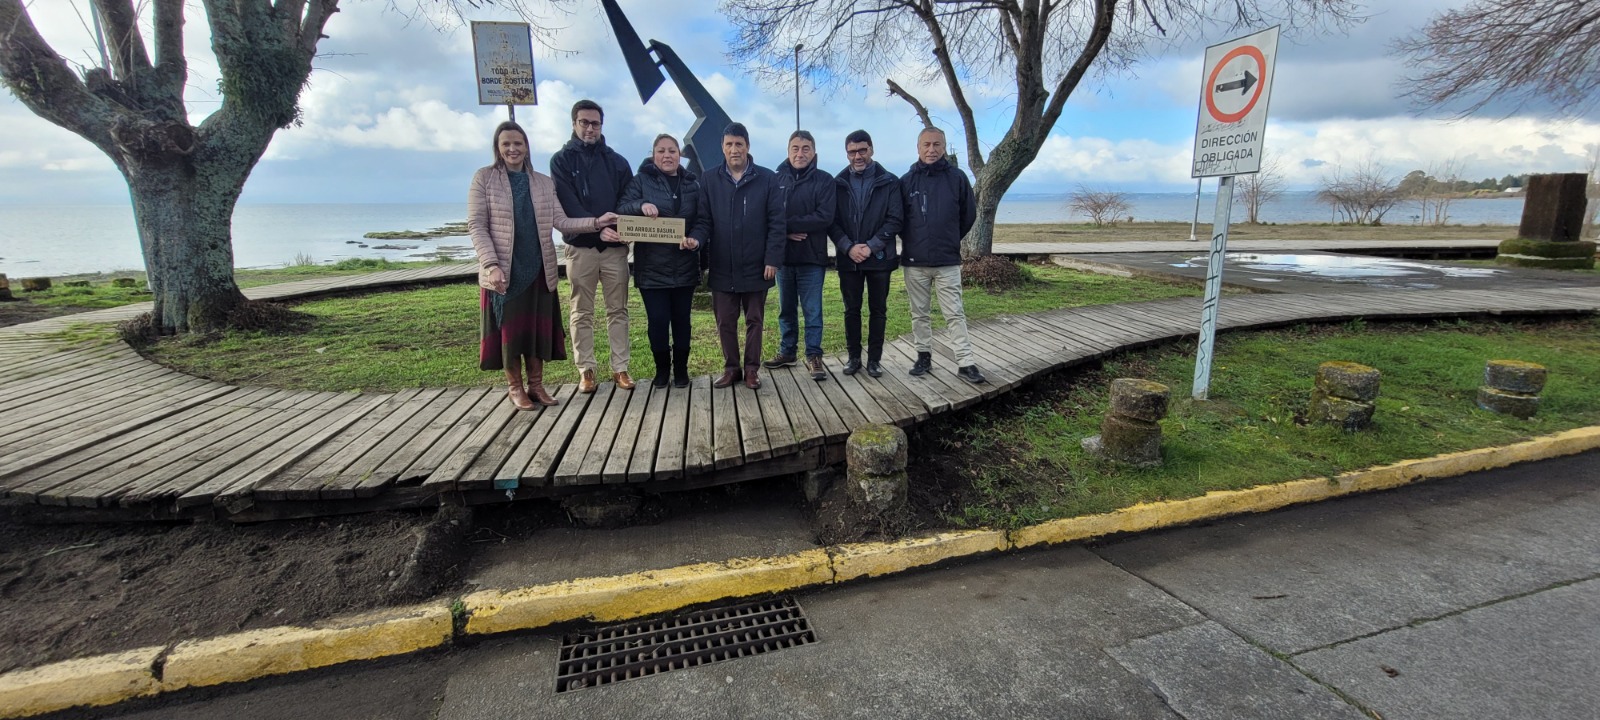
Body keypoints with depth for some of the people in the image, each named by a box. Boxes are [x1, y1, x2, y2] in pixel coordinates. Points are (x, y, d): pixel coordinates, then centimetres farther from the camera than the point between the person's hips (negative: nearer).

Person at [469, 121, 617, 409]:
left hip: (539, 269, 3)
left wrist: (596, 221, -12)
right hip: (503, 271, -3)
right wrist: (491, 265, -17)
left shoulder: (543, 183, 9)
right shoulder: (484, 178, -1)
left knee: (539, 328, 7)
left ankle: (536, 385, 21)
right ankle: (515, 388, 18)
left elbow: (561, 222, 2)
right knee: (509, 329, 4)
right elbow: (476, 226, -6)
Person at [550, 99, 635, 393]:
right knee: (582, 313, 5)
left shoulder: (616, 161, 11)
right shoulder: (561, 160, 3)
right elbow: (568, 206, -9)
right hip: (580, 247, -2)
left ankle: (620, 367, 12)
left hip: (615, 247, 2)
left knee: (618, 310, 5)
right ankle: (585, 370, 13)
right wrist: (597, 229, -22)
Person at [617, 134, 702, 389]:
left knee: (681, 319, 8)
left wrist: (696, 240, -13)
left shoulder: (692, 183, 9)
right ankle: (662, 368, 19)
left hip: (684, 266, 2)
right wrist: (641, 205, -29)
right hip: (652, 266, -2)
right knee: (657, 320, -1)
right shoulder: (641, 180, 3)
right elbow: (621, 208, -9)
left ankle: (681, 368, 24)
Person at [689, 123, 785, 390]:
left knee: (754, 320, 11)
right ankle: (731, 368, 25)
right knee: (725, 323, 10)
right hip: (722, 268, 2)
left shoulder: (766, 179, -3)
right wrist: (695, 238, -20)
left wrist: (773, 259, -11)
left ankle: (752, 368, 24)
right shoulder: (709, 179, 2)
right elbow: (704, 220, 1)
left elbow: (777, 223, -5)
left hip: (756, 268, -1)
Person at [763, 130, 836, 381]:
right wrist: (784, 233, -16)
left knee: (812, 310, 2)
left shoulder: (824, 181, -1)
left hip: (811, 257, -3)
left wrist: (787, 224, -15)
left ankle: (813, 356, 11)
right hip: (783, 256, 3)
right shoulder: (776, 179, 6)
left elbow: (824, 217, -13)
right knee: (785, 308, 13)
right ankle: (787, 351, 26)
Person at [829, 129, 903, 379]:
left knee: (877, 310, 6)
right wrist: (848, 247, -14)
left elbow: (895, 219, -5)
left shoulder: (889, 182, 1)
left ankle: (874, 359, 16)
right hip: (848, 258, 1)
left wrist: (871, 246, -14)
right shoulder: (838, 183, 5)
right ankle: (854, 357, 19)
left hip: (879, 257, -1)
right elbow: (832, 221, 0)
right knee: (852, 310, 8)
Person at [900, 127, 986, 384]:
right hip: (914, 262, 2)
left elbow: (969, 215, 8)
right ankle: (923, 356, 23)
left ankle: (965, 363, 3)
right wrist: (912, 241, 11)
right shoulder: (907, 180, 1)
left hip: (948, 261, -1)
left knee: (954, 314, 0)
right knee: (919, 313, 10)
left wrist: (950, 240, 12)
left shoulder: (957, 177, -1)